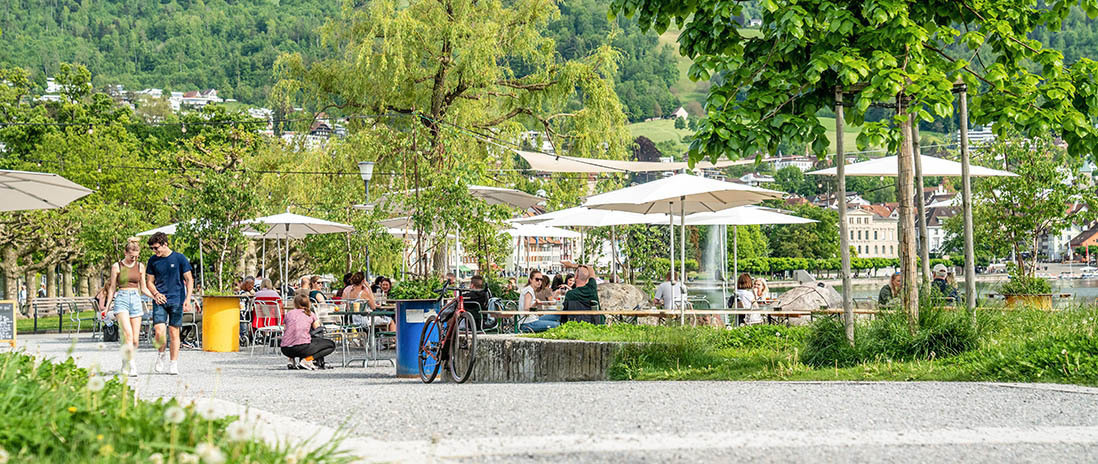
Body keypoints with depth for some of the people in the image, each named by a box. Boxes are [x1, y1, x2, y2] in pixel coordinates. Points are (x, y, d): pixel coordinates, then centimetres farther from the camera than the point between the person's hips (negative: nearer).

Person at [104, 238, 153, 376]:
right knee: (128, 334, -22)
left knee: (135, 339, -1)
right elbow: (112, 288, 8)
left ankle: (125, 365, 17)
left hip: (136, 299, 3)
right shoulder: (117, 266, 2)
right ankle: (132, 365, -26)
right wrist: (106, 307, 7)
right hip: (121, 299, -3)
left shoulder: (140, 266, 11)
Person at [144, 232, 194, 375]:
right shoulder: (153, 260, 7)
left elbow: (189, 280, 1)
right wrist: (155, 293, -6)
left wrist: (188, 299, -9)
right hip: (160, 300, 2)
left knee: (174, 332, 0)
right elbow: (149, 281, 14)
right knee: (159, 331, -13)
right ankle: (161, 355, 14)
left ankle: (173, 365, 9)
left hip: (176, 300, -2)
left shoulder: (179, 258, -2)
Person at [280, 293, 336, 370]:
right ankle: (307, 359, -9)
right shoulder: (311, 314, 14)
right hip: (302, 348, -5)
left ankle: (292, 360, 10)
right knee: (331, 345, 10)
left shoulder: (288, 314, 20)